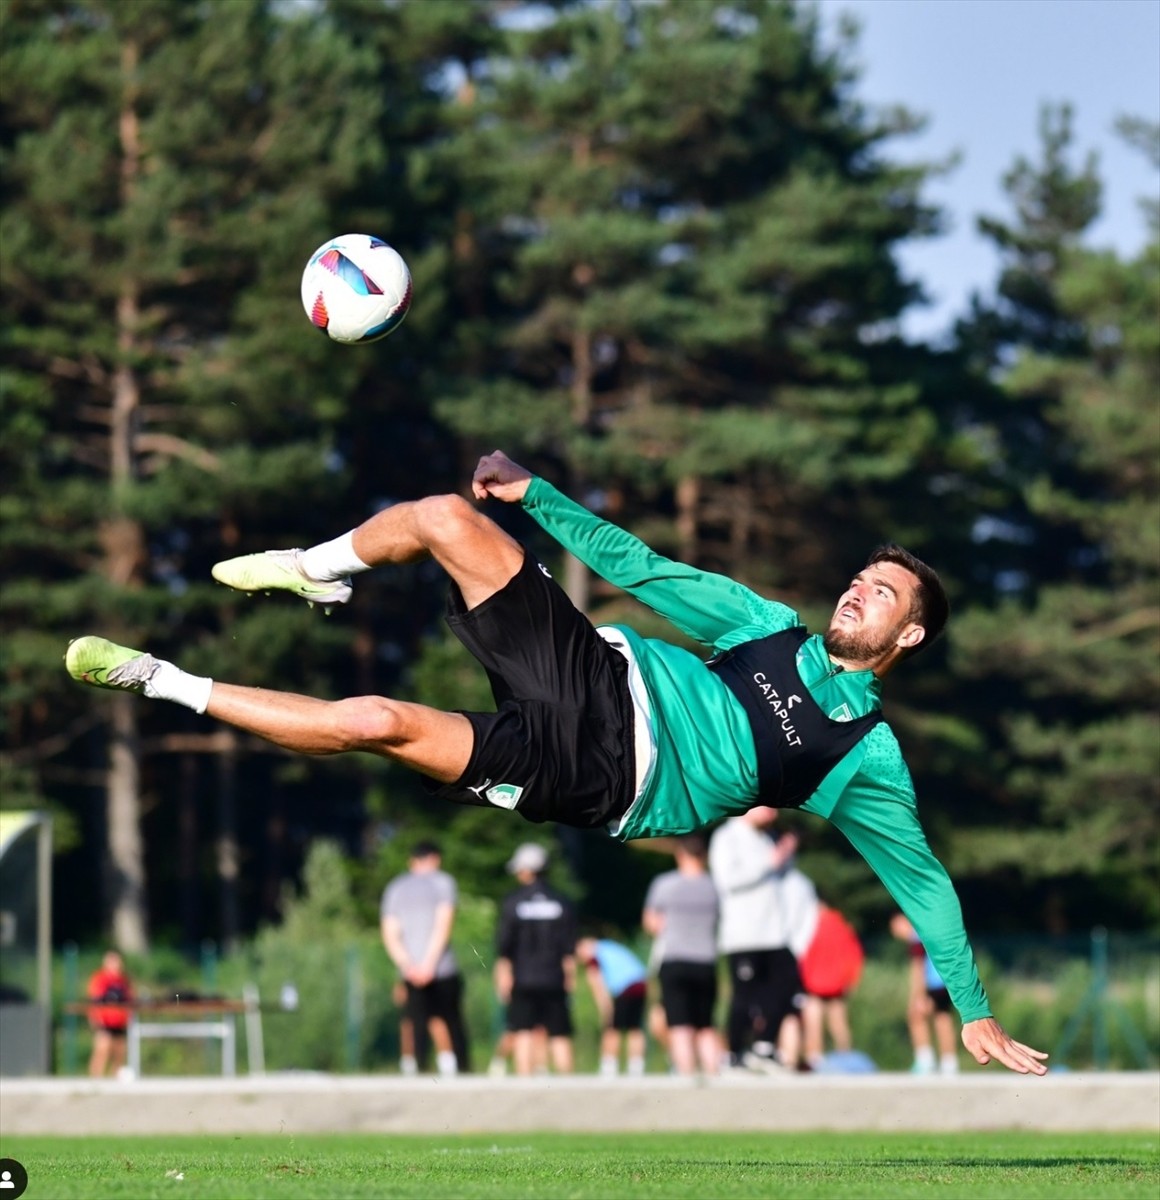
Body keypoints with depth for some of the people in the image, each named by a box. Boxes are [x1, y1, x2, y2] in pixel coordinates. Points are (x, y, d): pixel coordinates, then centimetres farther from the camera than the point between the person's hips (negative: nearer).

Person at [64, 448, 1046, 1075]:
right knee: (444, 516, -8)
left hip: (591, 775, -5)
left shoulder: (866, 760, 1)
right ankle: (312, 572, 23)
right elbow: (646, 571, 15)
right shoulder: (780, 631, 16)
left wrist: (975, 1011, -3)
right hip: (603, 676, 6)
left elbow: (922, 879, 2)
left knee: (378, 722, -24)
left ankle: (169, 685, -10)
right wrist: (534, 495, 7)